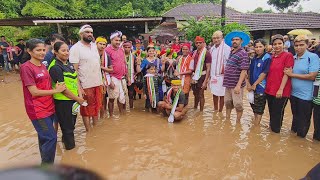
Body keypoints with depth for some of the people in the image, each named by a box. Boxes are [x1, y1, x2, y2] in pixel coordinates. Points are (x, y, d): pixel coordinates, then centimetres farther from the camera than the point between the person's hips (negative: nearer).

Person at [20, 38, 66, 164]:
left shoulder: (42, 66, 10)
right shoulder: (26, 68, -14)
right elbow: (34, 92, -17)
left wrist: (56, 86, -3)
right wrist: (56, 90, -12)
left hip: (48, 107, 8)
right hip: (37, 110, -7)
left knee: (45, 137, 17)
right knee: (51, 138, -6)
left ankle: (45, 162, 32)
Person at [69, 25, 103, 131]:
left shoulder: (94, 46, 9)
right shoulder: (76, 48, -11)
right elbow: (74, 70, -15)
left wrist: (102, 81, 11)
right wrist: (79, 88, -20)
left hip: (97, 84, 7)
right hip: (85, 86, -6)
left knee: (96, 108, 18)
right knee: (86, 111, 8)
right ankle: (89, 132, 23)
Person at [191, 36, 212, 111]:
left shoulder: (206, 53, -10)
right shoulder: (195, 53, 9)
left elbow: (208, 68, -14)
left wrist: (205, 81, -19)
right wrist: (192, 77, 8)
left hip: (202, 76, -6)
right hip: (195, 75, 6)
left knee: (201, 94, 1)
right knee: (195, 94, 19)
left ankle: (201, 111, 15)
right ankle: (195, 108, 37)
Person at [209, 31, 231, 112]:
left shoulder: (226, 48, -12)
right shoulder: (212, 48, 12)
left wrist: (224, 72, -18)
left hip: (221, 75, -7)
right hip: (213, 75, 7)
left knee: (221, 95, 3)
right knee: (214, 93, 15)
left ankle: (220, 111, 16)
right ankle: (215, 110, 30)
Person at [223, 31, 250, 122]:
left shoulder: (243, 53, -11)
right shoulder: (231, 52, 12)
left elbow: (244, 71, -17)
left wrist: (238, 85, -23)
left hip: (236, 85, -7)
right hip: (228, 84, 7)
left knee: (238, 105, 3)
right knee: (227, 103, 16)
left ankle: (238, 122, 19)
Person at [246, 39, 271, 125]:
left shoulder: (267, 58, -11)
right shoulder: (254, 58, 10)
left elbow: (264, 73, -16)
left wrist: (255, 84, -13)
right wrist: (248, 83, -2)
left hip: (260, 87, -7)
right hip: (252, 86, 7)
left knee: (259, 108, 4)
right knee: (253, 105, 19)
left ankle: (256, 125, 17)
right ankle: (255, 121, 36)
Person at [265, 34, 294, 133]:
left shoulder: (288, 56, -7)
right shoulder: (271, 57, 11)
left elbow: (286, 74, -12)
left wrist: (281, 89, -16)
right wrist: (267, 87, 10)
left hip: (280, 92, -6)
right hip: (269, 90, 6)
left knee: (277, 114, 4)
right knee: (271, 113, 16)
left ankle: (276, 131, 22)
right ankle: (271, 127, 32)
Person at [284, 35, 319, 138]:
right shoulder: (293, 58, 6)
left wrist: (292, 74, -15)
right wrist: (287, 73, -3)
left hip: (305, 96, -5)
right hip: (293, 94, 5)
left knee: (303, 120, 11)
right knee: (295, 116, 22)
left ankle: (301, 136, 29)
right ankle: (293, 132, 39)